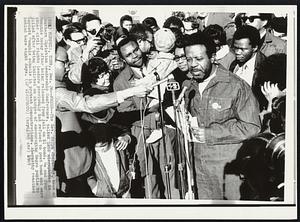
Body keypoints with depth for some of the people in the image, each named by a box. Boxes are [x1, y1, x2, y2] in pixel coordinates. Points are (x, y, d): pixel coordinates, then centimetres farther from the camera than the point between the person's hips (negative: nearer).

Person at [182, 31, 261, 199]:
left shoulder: (236, 86, -13)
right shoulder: (188, 87, 8)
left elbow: (252, 127, -15)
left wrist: (210, 133, -18)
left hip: (231, 163, -5)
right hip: (200, 165, 5)